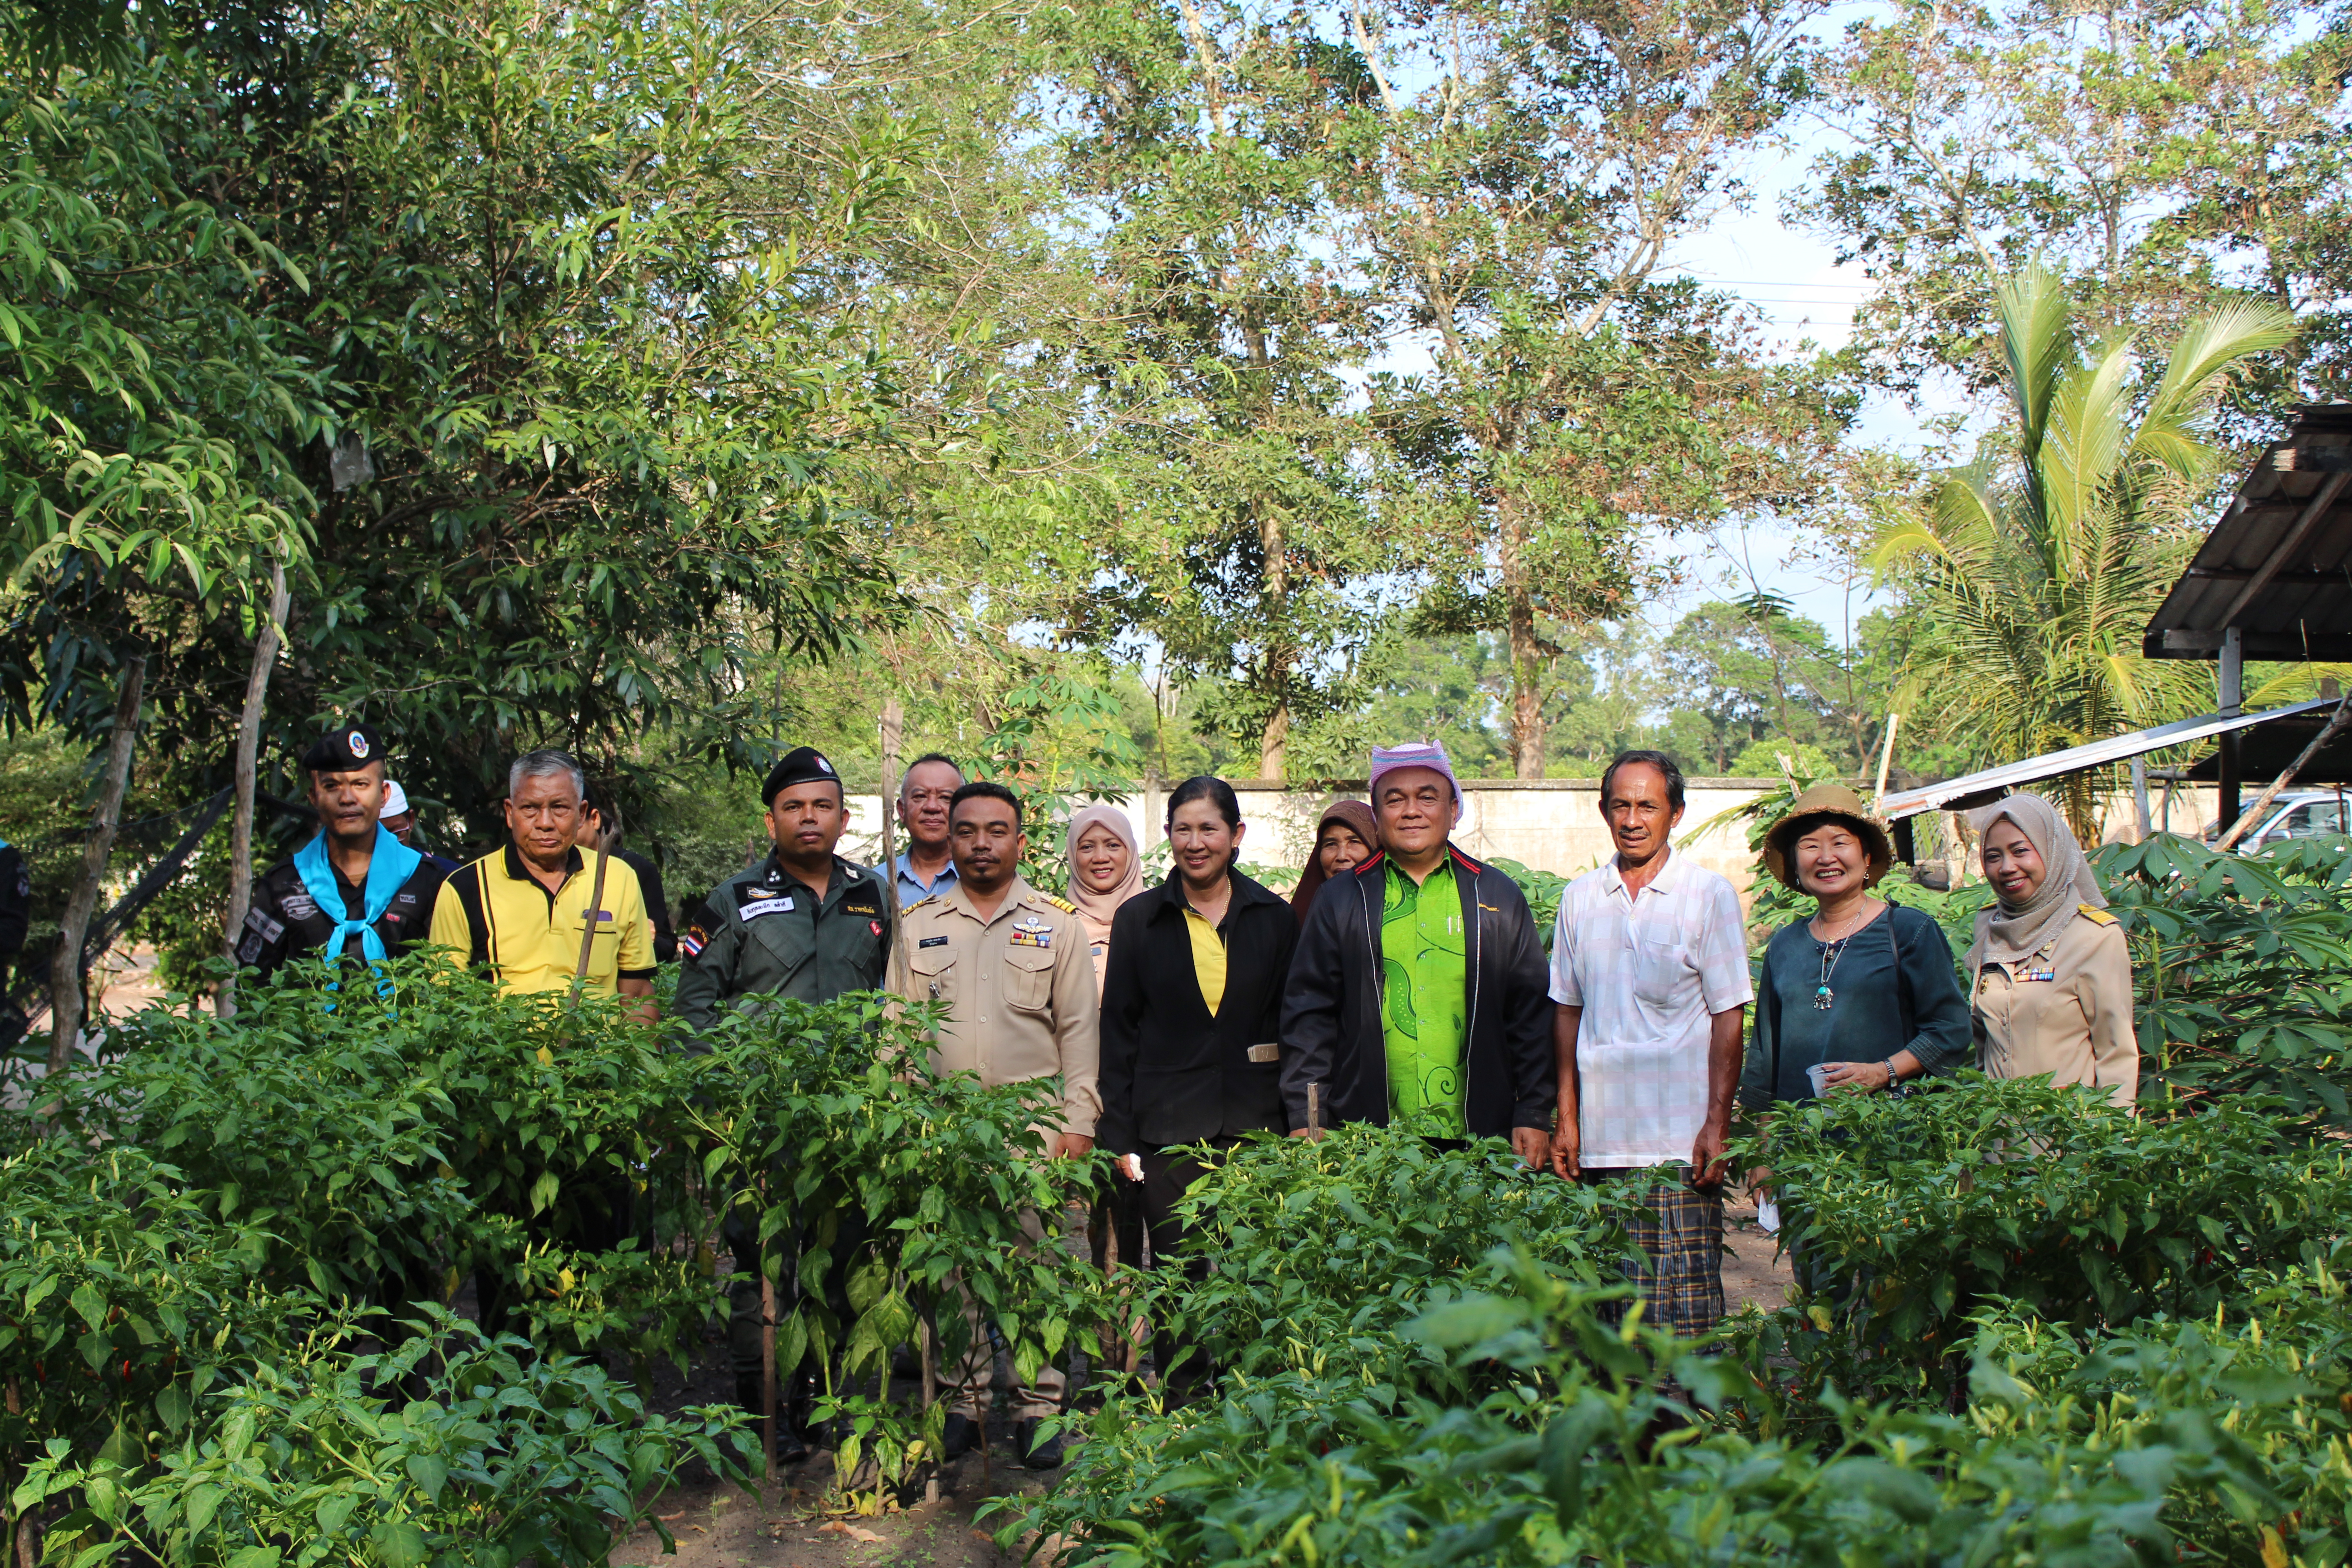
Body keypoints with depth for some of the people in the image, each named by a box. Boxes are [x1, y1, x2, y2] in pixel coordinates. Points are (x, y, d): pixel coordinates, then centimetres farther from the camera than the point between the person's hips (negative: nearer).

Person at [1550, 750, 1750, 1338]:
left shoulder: (1709, 896, 0)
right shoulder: (1580, 898, 10)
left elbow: (1728, 1019, -1)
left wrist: (1717, 1125, -8)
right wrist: (1566, 1119, 9)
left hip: (1681, 1141, -3)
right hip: (1601, 1141, 3)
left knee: (1686, 1310, -4)